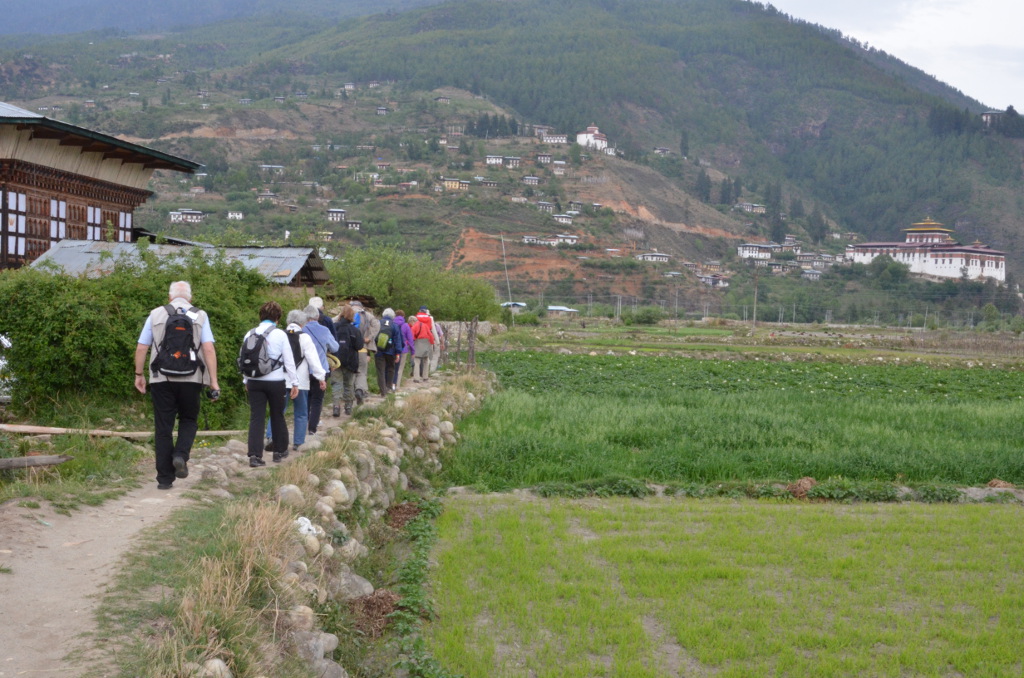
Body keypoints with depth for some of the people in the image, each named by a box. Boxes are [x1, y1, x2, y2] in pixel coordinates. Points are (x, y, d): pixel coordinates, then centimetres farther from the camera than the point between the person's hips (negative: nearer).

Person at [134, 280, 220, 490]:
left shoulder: (156, 314, 8)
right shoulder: (200, 316, 4)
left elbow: (141, 348, 7)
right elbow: (208, 349, -5)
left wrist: (139, 374, 20)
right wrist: (214, 381, -4)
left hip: (161, 379, 1)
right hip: (191, 379, -1)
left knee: (163, 428, 6)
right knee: (188, 420, 18)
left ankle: (165, 478, 6)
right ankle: (181, 455, -9)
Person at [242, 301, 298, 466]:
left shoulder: (250, 334, 3)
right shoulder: (279, 334, -7)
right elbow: (289, 361, -6)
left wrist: (246, 381, 19)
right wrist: (294, 383, 0)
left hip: (254, 382, 3)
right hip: (276, 381, -2)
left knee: (256, 418, 2)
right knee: (277, 416, 14)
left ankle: (254, 455, -7)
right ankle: (280, 450, 26)